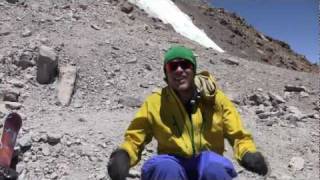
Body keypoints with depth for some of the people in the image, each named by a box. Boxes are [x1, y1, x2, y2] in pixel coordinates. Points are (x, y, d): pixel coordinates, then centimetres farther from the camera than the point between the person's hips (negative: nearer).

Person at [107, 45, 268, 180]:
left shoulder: (215, 99, -6)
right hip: (172, 166, 0)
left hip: (209, 166, 1)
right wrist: (122, 156, -24)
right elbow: (134, 139, -1)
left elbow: (239, 136, 0)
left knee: (214, 167, -33)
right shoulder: (155, 103, -7)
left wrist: (249, 155, -22)